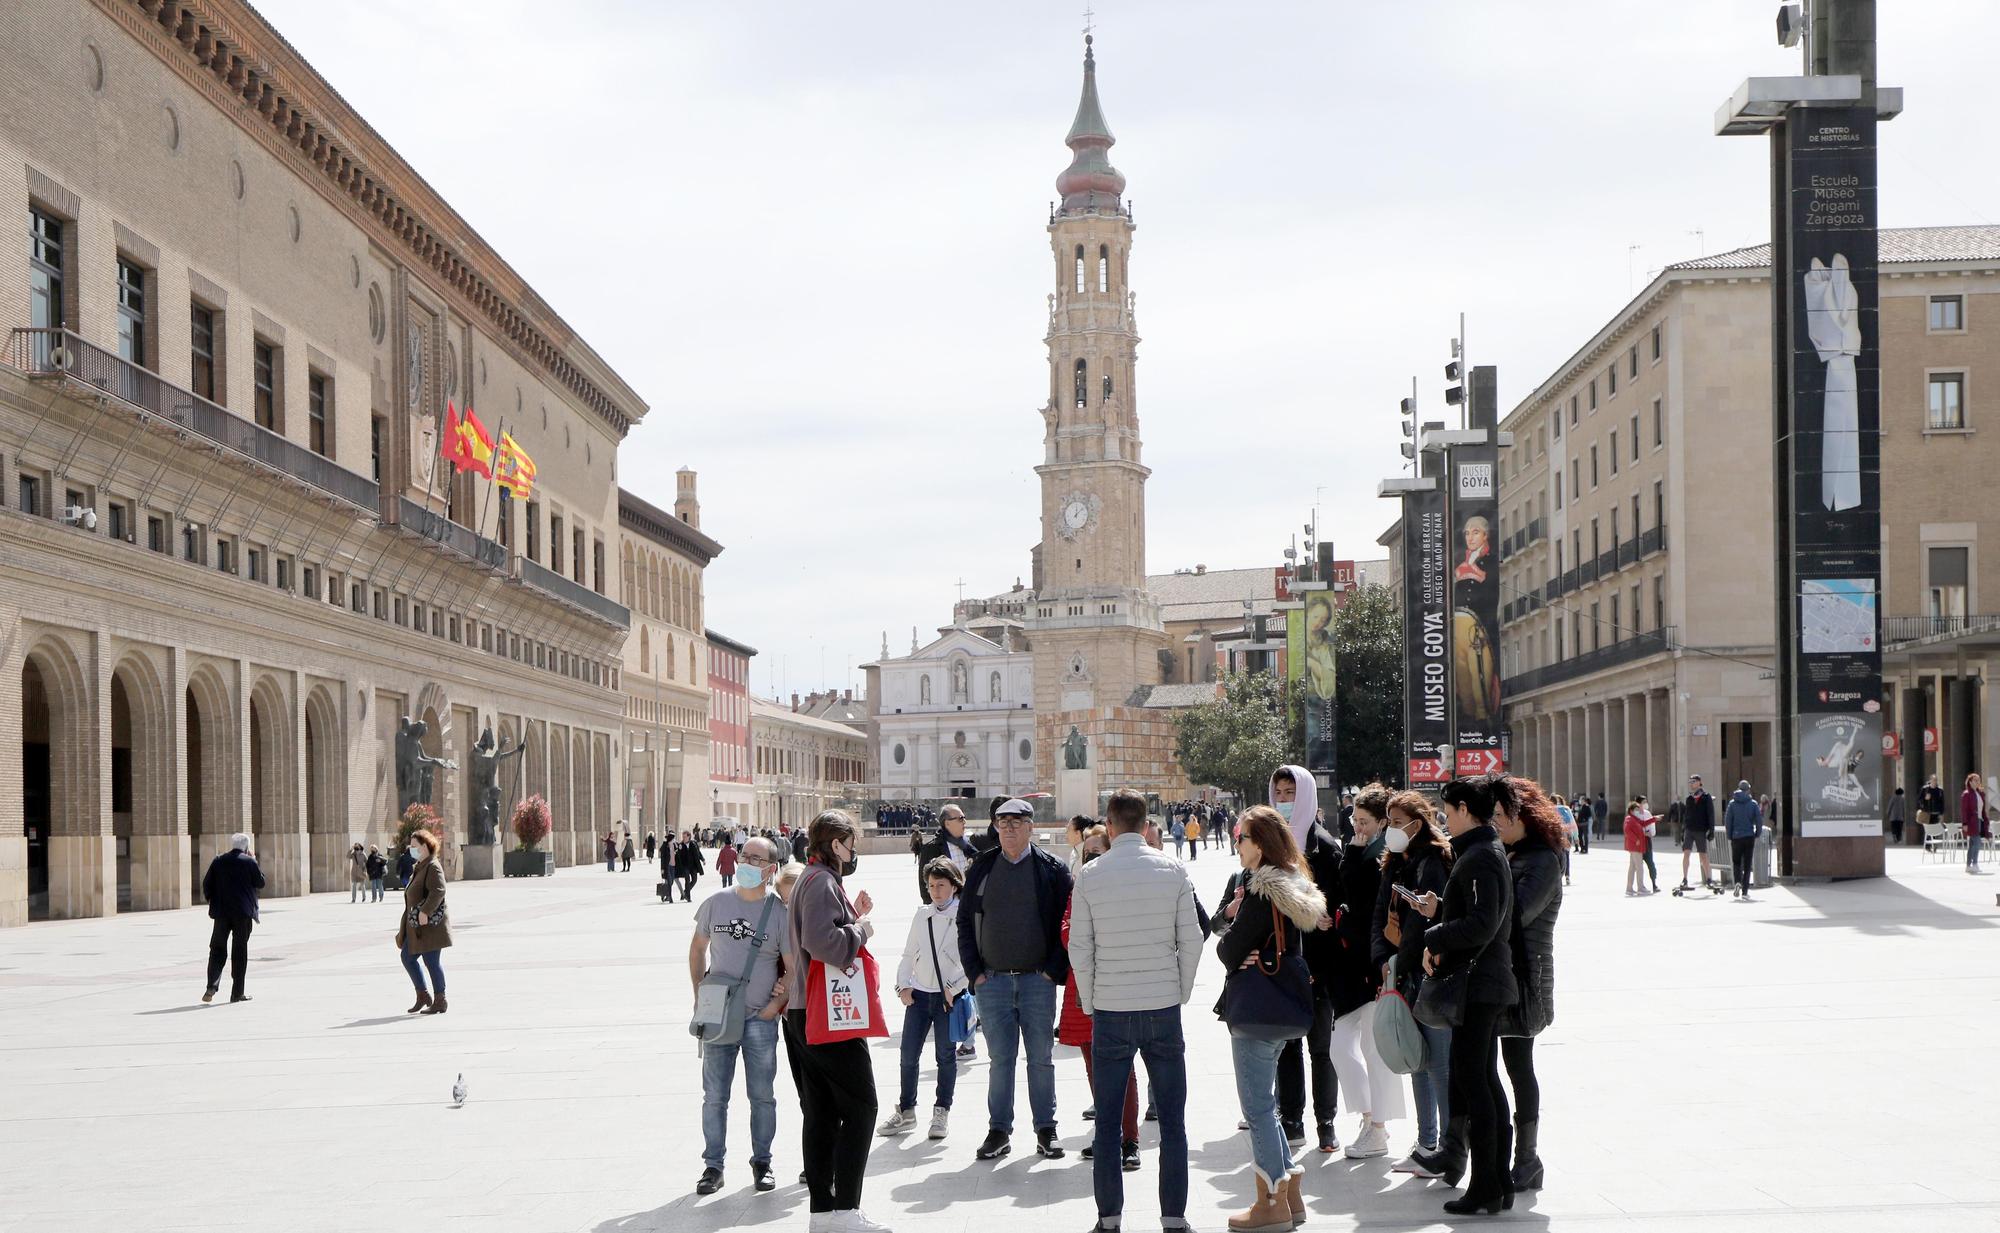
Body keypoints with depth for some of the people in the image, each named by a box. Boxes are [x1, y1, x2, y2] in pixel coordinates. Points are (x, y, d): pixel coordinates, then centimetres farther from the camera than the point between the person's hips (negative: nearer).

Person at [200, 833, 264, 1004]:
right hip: (243, 913, -2)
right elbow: (260, 883, 2)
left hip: (221, 912, 2)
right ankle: (237, 992, 4)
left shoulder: (218, 861, 4)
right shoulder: (249, 862, -5)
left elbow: (206, 884, 4)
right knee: (240, 950, 4)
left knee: (218, 948, 8)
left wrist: (211, 901, 16)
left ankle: (212, 985, -11)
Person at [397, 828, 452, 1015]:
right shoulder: (420, 867, 18)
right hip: (417, 924, 10)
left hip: (430, 922, -10)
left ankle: (440, 1001, 4)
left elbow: (438, 891, -26)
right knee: (408, 957, 12)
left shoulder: (433, 867, -13)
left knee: (432, 961, -4)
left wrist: (425, 911, -32)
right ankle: (422, 995, 20)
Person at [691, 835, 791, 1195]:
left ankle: (762, 1164, 19)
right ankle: (713, 1166, 13)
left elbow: (794, 968, 0)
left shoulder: (780, 913, -5)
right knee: (714, 1095, 4)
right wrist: (699, 992, 9)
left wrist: (777, 1004, -7)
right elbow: (698, 947, 15)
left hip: (760, 1018, -2)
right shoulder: (716, 903, 3)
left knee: (762, 1095, 6)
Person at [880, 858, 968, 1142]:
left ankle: (941, 1113, 16)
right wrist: (904, 985, 4)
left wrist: (955, 988, -14)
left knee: (946, 1055, 4)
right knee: (908, 1054, 2)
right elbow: (909, 954, 16)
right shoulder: (922, 916, 10)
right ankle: (906, 1110, 14)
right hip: (918, 993, 4)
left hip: (949, 995, -4)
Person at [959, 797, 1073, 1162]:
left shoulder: (1052, 870, 0)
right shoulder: (982, 868, 6)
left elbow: (1066, 923, -1)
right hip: (992, 980, 2)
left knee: (1041, 1058, 5)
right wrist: (974, 971, 0)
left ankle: (1046, 1131, 13)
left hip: (1038, 980, -1)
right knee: (1000, 1059, 5)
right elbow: (965, 921, 8)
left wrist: (1054, 970, -8)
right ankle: (999, 1130, 12)